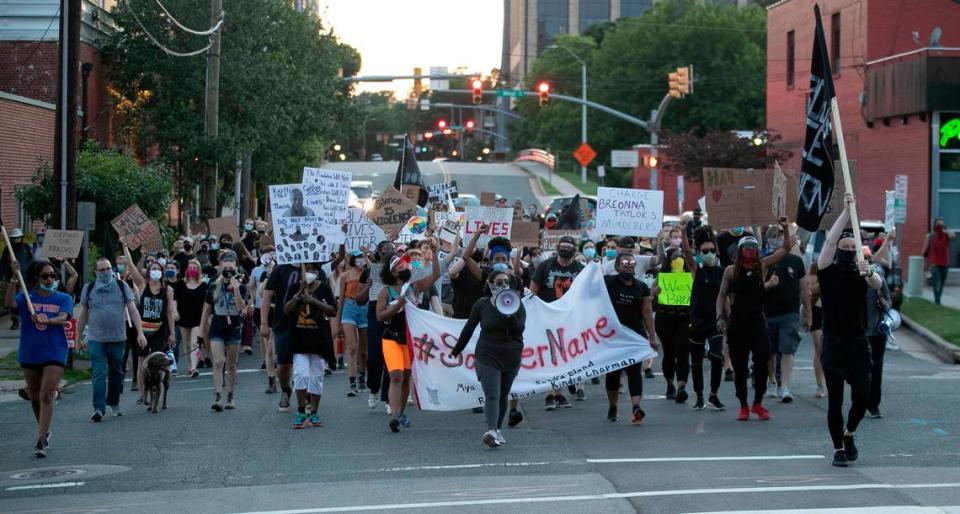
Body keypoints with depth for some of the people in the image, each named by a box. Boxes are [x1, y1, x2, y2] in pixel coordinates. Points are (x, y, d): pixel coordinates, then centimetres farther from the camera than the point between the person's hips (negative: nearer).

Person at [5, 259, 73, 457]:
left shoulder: (64, 299, 2)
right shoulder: (26, 297, 4)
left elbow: (62, 317, -15)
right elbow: (9, 303, -16)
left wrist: (47, 320, -35)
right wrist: (14, 278, -24)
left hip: (54, 354, -3)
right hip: (29, 354, 3)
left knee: (47, 396, -14)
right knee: (34, 398, 13)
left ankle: (40, 441, -18)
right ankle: (44, 432, 35)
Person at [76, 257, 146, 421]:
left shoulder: (122, 286, 4)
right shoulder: (89, 289, 5)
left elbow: (133, 310, 1)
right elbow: (82, 315, 10)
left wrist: (140, 332, -7)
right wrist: (78, 338, 10)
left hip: (118, 338, 1)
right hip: (96, 339, -1)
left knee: (116, 373, 12)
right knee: (99, 374, -10)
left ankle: (114, 403, 28)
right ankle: (99, 408, -13)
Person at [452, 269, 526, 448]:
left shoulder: (517, 305, 1)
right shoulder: (481, 305, -1)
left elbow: (520, 329, -12)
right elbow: (468, 329, 7)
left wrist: (509, 314, -28)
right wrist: (456, 351, 13)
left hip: (511, 357, 2)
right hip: (487, 357, -2)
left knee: (503, 396, 12)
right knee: (492, 396, -16)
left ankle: (497, 430, 27)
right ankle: (491, 431, -31)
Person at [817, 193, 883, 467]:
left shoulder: (861, 273, 7)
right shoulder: (827, 270, 2)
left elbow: (878, 284, -15)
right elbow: (830, 240, -12)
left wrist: (869, 272, -38)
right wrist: (847, 211, -19)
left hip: (859, 344, 2)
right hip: (833, 344, -2)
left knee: (862, 398, -3)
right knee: (835, 400, 0)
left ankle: (849, 434, 25)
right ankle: (838, 449, 14)